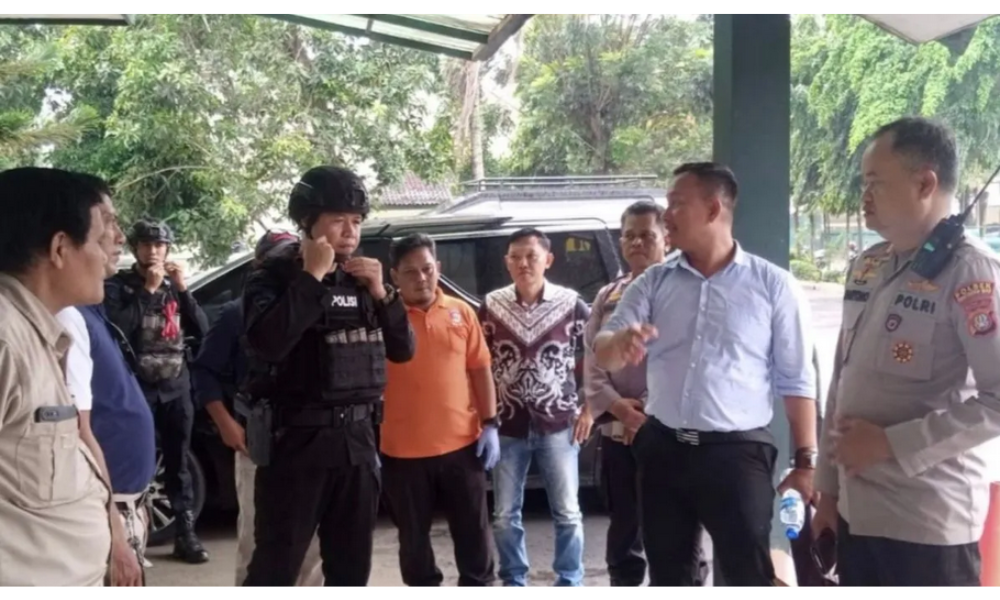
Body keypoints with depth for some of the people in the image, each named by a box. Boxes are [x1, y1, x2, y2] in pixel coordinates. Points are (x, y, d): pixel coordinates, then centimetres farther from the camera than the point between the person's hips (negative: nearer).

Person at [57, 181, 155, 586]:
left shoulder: (89, 311, 10)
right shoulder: (68, 317, -19)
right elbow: (79, 435, -22)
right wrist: (114, 536, -21)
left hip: (123, 504, 9)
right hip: (104, 514, -9)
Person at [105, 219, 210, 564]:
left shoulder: (173, 287, 13)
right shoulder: (117, 286, 0)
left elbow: (201, 330, 4)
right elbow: (117, 329, -17)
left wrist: (183, 289, -6)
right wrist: (148, 290, -15)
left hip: (176, 387, 4)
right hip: (137, 388, -4)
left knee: (178, 462, 7)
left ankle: (185, 533, 13)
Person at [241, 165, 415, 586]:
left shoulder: (361, 280, 11)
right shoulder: (274, 278, -5)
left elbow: (402, 350, 9)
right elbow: (267, 343, -25)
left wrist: (382, 293, -5)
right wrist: (312, 277, -19)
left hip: (357, 439, 6)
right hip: (296, 440, -5)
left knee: (352, 565, 14)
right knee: (275, 567, -2)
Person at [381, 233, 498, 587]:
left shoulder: (461, 312, 4)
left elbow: (480, 369, 7)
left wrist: (490, 424, 2)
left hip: (461, 443, 2)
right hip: (403, 450, -2)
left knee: (474, 531, 12)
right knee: (414, 537, 12)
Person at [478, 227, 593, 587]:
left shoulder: (571, 304, -5)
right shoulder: (492, 306, 0)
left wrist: (589, 410, 0)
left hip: (558, 424, -1)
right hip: (508, 426, 2)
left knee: (567, 512, 7)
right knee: (505, 515, 8)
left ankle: (570, 585, 22)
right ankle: (514, 584, 24)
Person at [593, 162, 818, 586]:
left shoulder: (773, 285, -1)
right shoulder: (653, 282, 7)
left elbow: (796, 382, 0)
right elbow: (602, 353, -2)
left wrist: (806, 460, -4)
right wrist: (620, 342, -27)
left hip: (738, 452, -4)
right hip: (662, 450, 4)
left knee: (750, 579, 0)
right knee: (669, 576, 15)